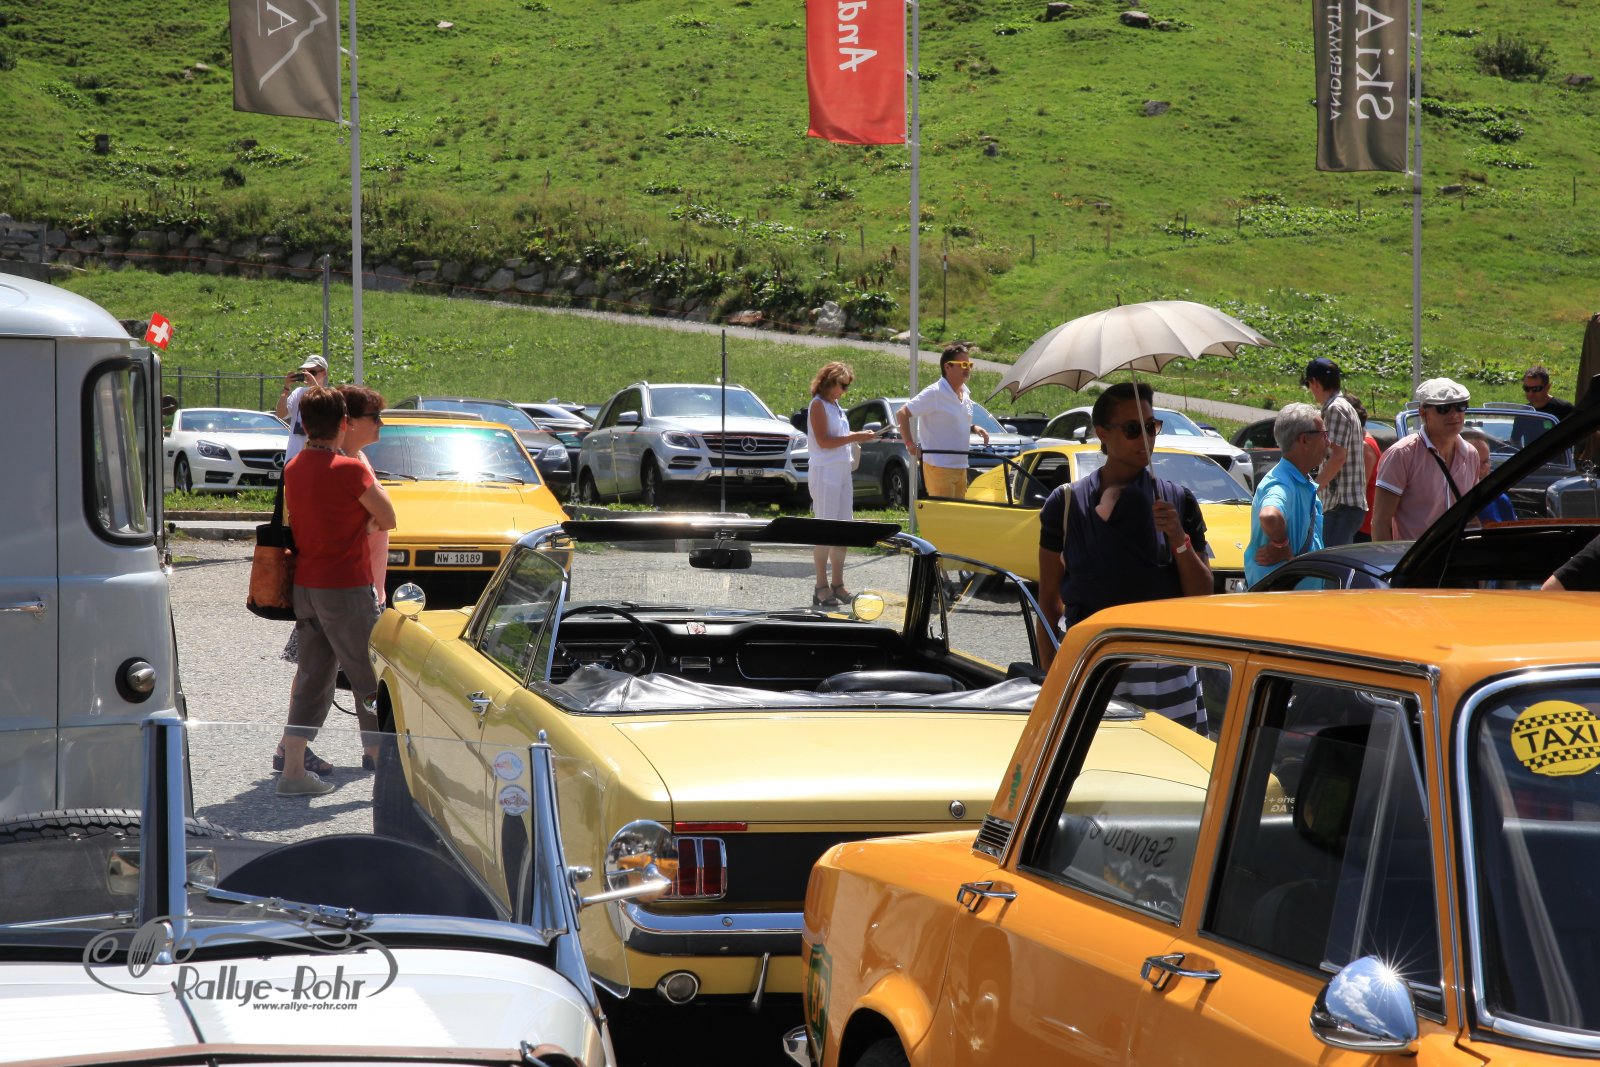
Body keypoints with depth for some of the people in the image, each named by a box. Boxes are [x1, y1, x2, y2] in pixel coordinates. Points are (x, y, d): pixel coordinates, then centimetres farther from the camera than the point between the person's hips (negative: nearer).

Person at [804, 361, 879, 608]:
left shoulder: (835, 406, 17)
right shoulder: (818, 405, -9)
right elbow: (824, 441, -17)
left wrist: (858, 438, 9)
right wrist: (854, 437, -15)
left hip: (843, 472, 9)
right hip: (824, 473, -9)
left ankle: (837, 583, 13)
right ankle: (822, 587, -5)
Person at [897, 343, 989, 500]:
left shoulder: (965, 394, 14)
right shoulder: (934, 393, -12)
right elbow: (901, 414, -12)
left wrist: (973, 428, 8)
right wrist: (910, 444, -21)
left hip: (960, 467, 8)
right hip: (939, 467, -8)